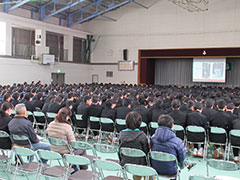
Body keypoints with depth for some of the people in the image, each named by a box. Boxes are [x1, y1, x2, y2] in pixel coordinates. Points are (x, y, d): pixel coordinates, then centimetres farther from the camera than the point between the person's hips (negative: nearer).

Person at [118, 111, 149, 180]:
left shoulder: (122, 134, -7)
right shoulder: (142, 136, -18)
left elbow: (120, 151, 2)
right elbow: (146, 152, -9)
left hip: (124, 164, 4)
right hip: (139, 165, -4)